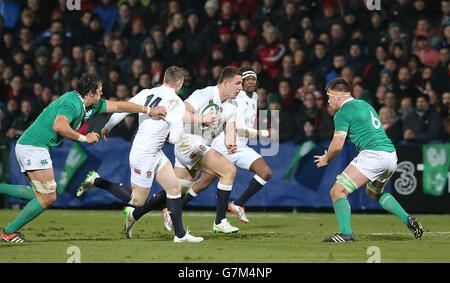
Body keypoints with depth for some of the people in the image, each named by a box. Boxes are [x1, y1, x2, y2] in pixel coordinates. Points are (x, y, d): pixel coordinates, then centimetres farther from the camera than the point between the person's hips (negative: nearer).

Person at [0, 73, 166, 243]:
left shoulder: (90, 105, 12)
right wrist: (84, 138, -24)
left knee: (39, 194, 14)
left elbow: (117, 106, 20)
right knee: (48, 198, -7)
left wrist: (148, 110, 21)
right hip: (34, 146, -10)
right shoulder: (72, 104, -18)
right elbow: (59, 126, -35)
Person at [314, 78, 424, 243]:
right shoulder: (364, 104, 23)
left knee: (338, 192, -6)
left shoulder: (343, 113, -4)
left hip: (373, 154, -9)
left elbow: (337, 145, -10)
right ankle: (408, 219, 17)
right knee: (374, 192, 31)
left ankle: (346, 233, -19)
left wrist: (326, 159, 8)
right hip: (391, 155, 9)